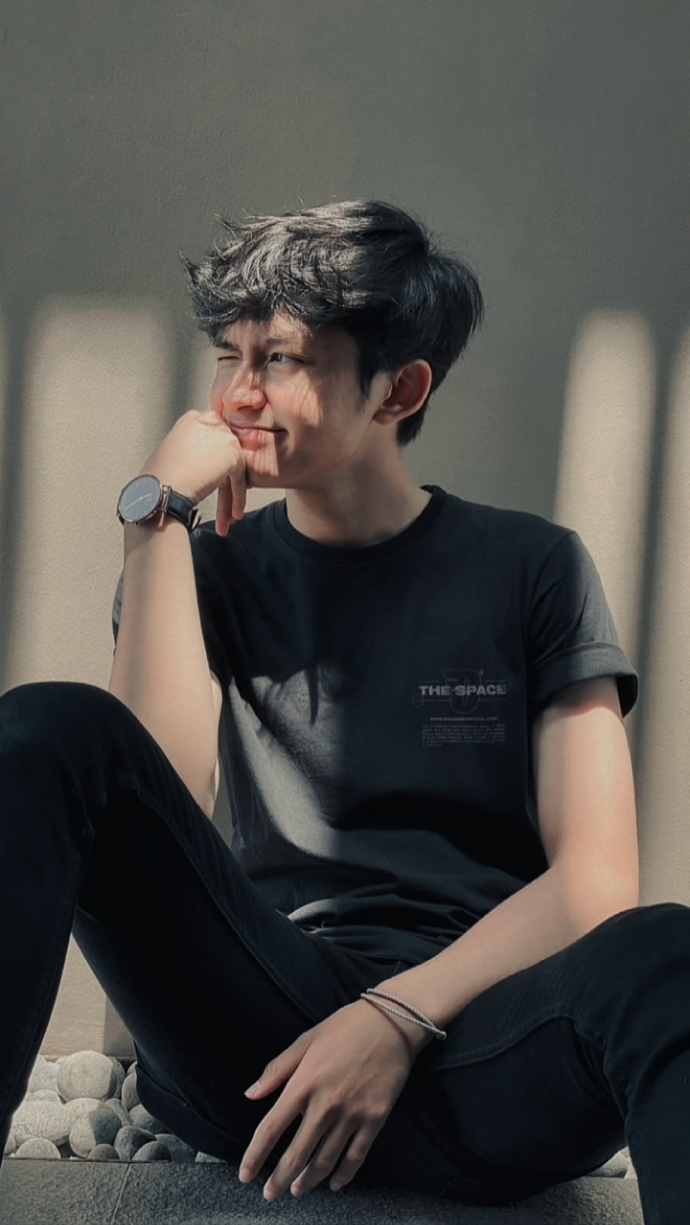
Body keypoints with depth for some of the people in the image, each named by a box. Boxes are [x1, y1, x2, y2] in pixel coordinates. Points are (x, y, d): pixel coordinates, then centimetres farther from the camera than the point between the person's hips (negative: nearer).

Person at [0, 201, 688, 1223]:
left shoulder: (531, 569, 10)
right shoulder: (213, 571, 15)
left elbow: (594, 879, 1)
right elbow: (162, 788, -6)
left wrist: (401, 1016, -13)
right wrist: (159, 511, -5)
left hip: (477, 1050, -2)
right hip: (262, 1040, 2)